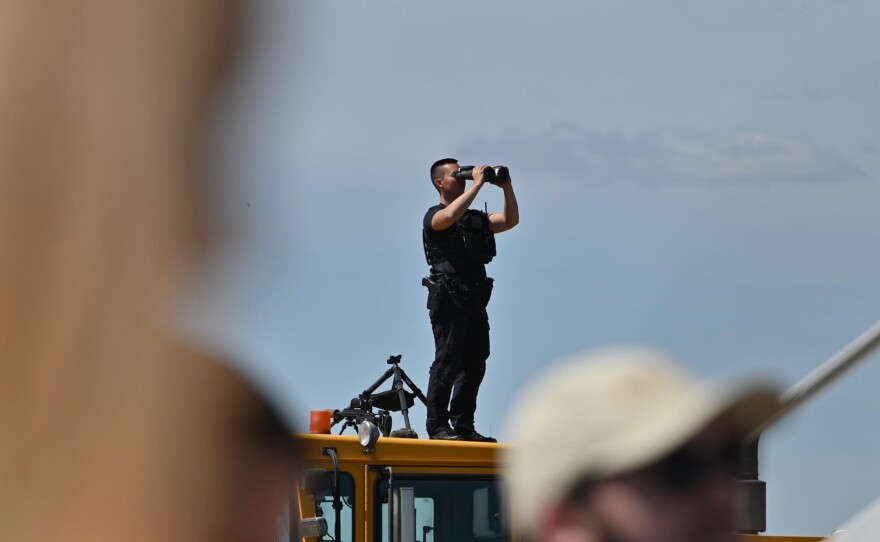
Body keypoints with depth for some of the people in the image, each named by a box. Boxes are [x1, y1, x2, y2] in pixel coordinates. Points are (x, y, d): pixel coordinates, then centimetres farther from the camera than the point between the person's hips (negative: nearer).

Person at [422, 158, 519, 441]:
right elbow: (451, 215, -22)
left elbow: (510, 221, 17)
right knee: (447, 362, -10)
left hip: (475, 301, 7)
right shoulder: (434, 216, 1)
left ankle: (464, 426, 12)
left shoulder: (475, 219, 23)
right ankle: (437, 426, -8)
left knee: (474, 364, 6)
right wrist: (478, 184, -17)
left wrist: (507, 188, 6)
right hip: (449, 299, -7)